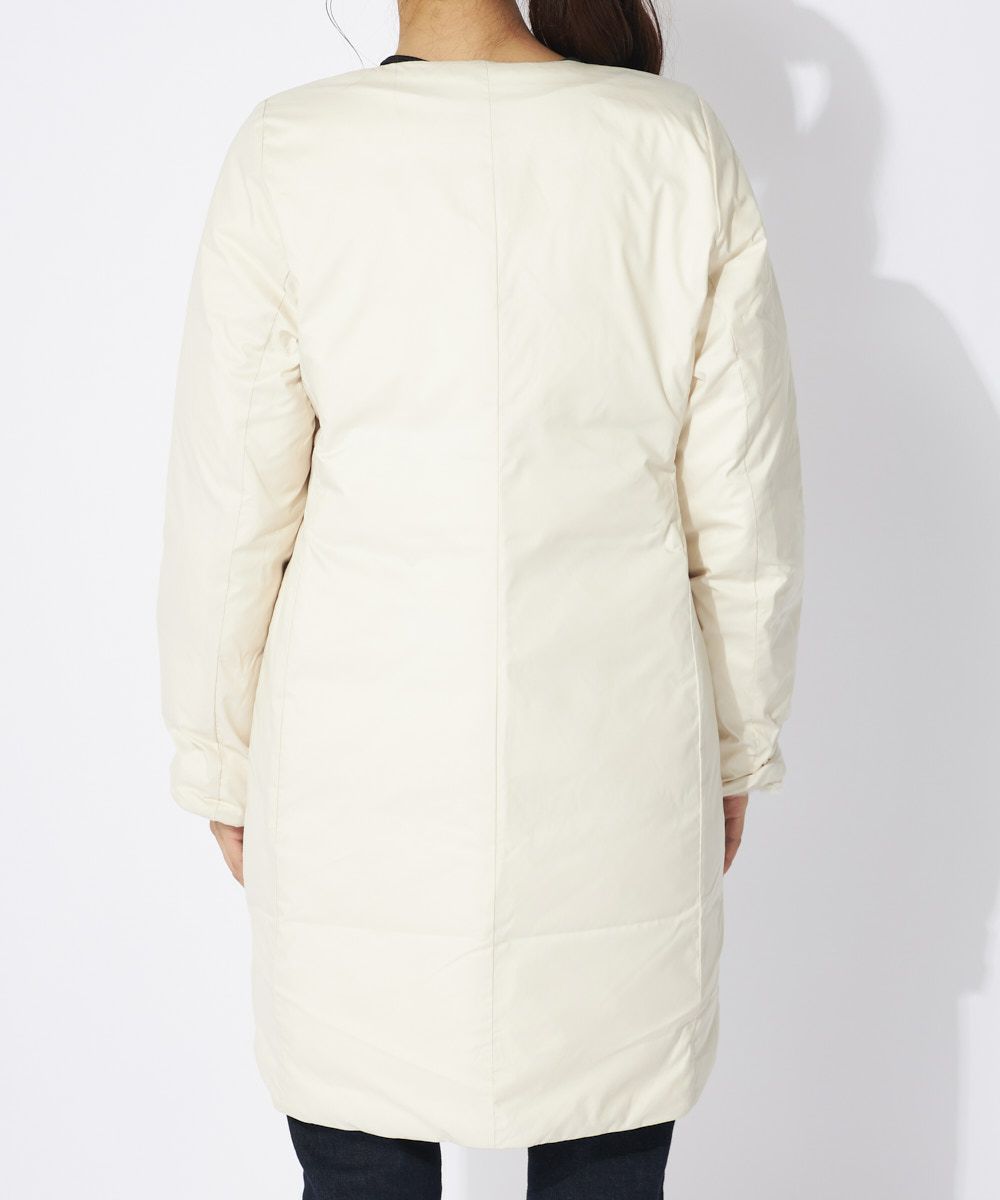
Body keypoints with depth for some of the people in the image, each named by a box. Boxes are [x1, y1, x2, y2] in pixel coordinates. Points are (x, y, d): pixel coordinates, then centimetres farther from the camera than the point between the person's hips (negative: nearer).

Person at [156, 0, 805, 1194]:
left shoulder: (289, 156, -10)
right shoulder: (682, 146, -5)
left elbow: (229, 512, -5)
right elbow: (743, 506, -1)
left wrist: (220, 760, 8)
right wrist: (738, 744, 13)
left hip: (364, 771, -1)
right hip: (617, 763, 2)